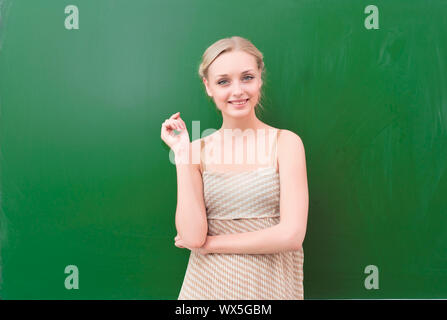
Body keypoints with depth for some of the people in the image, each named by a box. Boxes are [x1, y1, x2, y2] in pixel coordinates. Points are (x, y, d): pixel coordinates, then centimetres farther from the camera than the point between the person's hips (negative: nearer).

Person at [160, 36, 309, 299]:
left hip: (270, 285, -1)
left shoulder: (285, 142, -9)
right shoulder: (198, 150, -3)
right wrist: (182, 152, -15)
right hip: (208, 285, 1)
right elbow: (192, 236, -14)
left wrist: (211, 242, -11)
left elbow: (291, 234, -16)